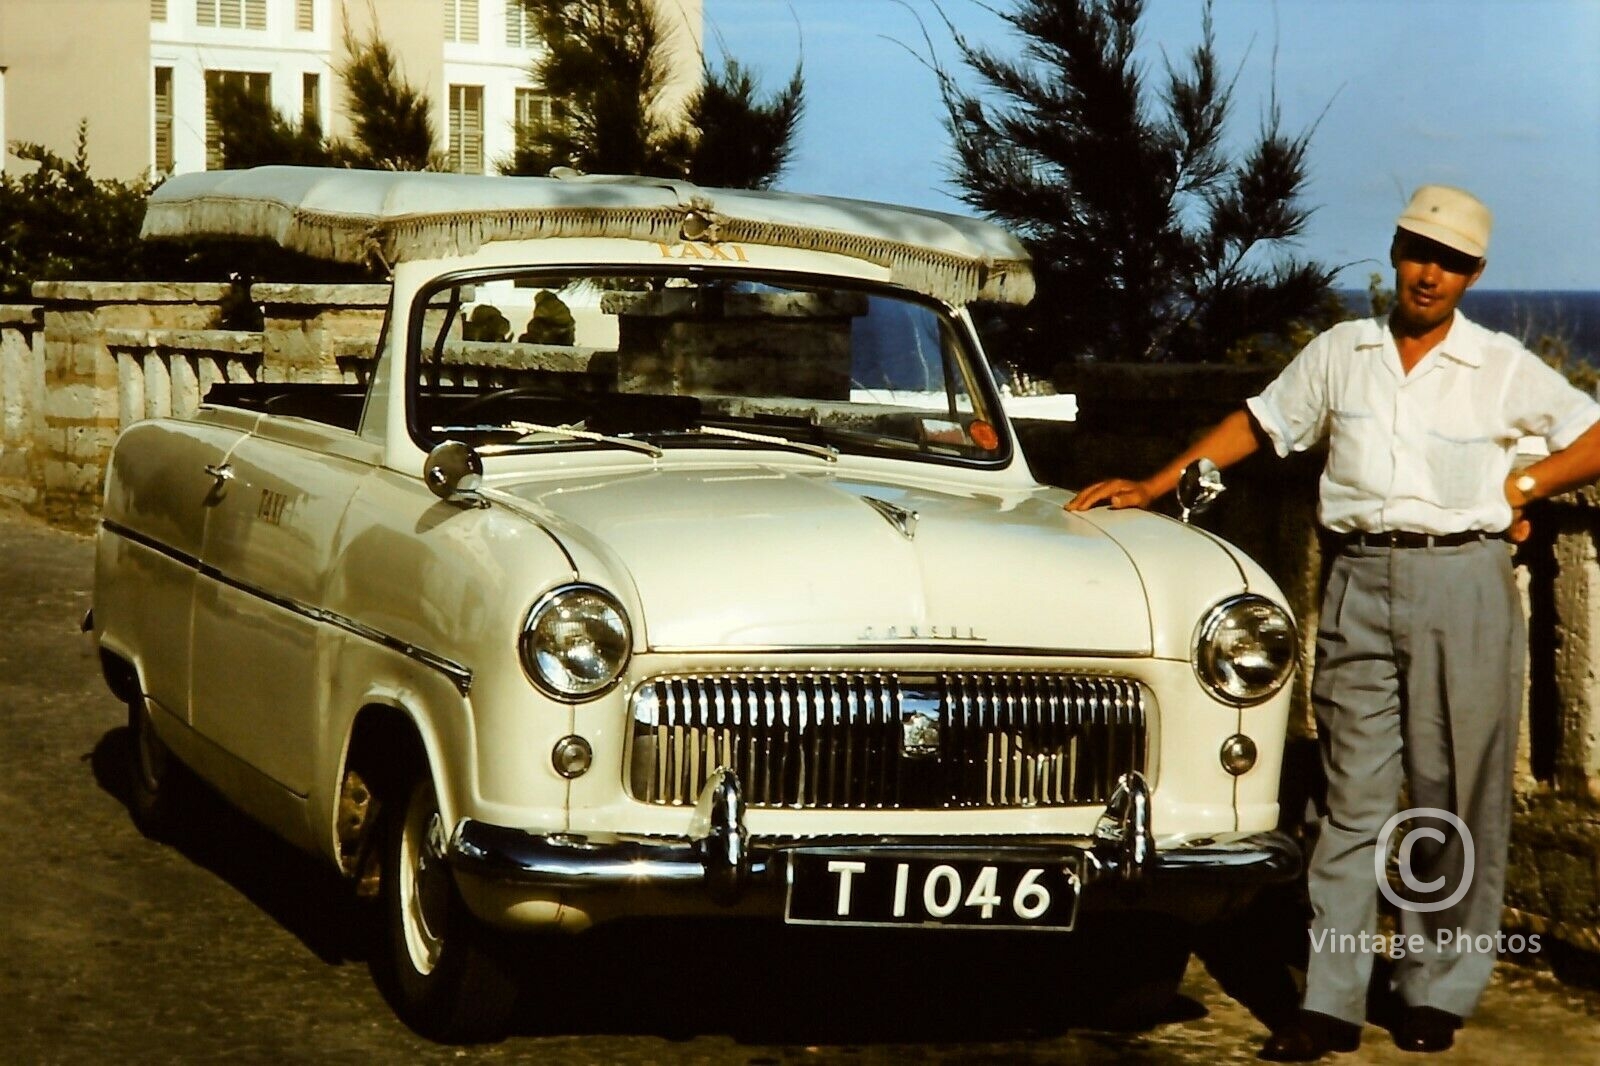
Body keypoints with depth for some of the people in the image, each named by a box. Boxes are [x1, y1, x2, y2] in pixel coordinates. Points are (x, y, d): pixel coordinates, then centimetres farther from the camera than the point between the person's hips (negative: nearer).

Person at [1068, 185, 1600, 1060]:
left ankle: (1438, 993, 13)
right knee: (1353, 794, 0)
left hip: (1461, 577, -1)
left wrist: (1521, 488, -1)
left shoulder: (1503, 369, 4)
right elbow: (1257, 424, 17)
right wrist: (1155, 486, 13)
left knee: (1456, 797, 2)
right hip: (1360, 580, 2)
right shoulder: (1339, 353, 11)